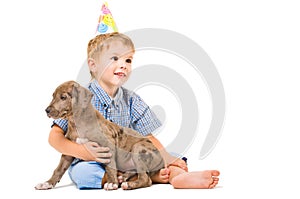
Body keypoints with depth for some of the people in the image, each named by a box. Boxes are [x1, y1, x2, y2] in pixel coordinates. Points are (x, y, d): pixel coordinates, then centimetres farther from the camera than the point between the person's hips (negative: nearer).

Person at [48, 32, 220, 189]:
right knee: (83, 172, -38)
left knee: (174, 160, -6)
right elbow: (55, 136, -9)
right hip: (92, 162, -4)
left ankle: (178, 176, -41)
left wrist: (166, 157, -15)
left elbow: (147, 137, 5)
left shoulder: (132, 101, 6)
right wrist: (84, 151, -26)